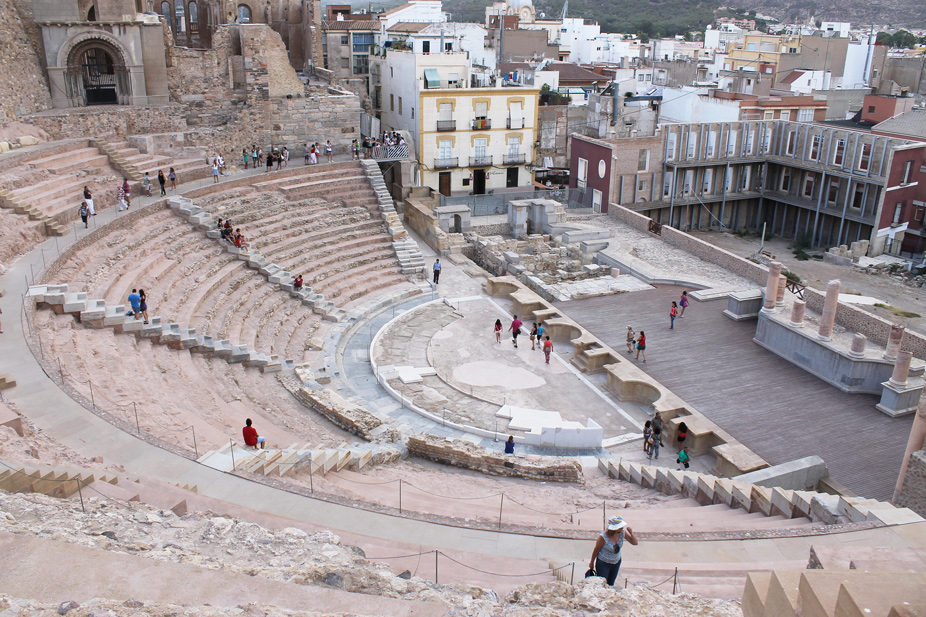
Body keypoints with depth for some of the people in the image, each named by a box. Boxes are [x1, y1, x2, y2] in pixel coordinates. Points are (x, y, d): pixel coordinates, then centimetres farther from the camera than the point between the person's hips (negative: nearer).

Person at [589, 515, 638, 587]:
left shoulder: (623, 532, -16)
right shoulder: (603, 536, -29)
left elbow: (635, 543, -8)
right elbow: (596, 550, -14)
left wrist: (631, 533, -27)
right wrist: (592, 563, 0)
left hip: (616, 563, 5)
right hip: (603, 563, -5)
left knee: (610, 584, 19)